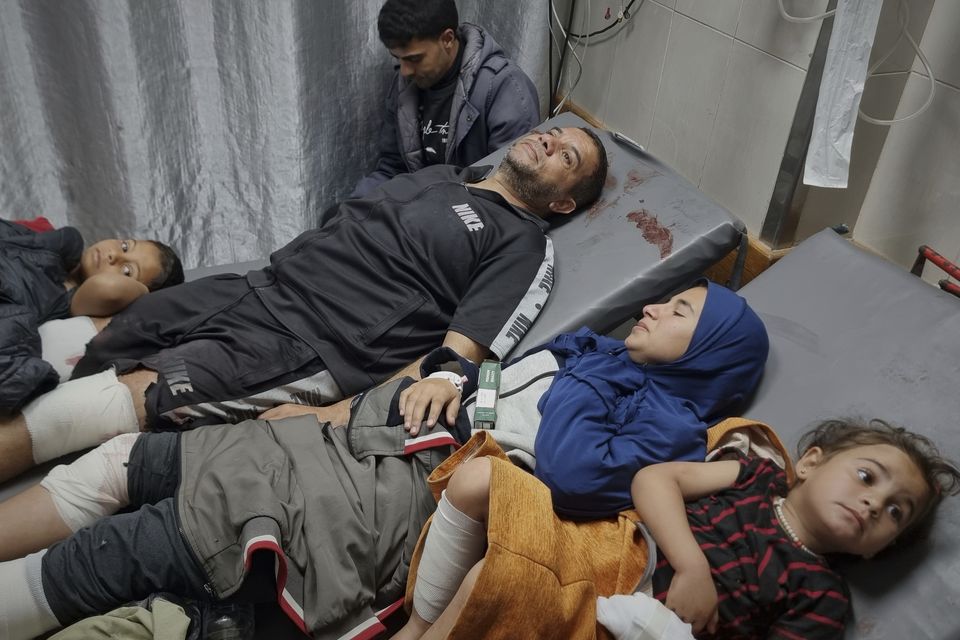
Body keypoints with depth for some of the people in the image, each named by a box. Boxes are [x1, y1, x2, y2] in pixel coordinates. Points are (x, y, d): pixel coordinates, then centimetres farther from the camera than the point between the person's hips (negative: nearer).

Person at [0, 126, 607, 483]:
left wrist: (337, 415, -24)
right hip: (261, 287, 8)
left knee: (135, 394, -18)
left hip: (310, 351, -8)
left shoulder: (524, 245, -2)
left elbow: (456, 356, -15)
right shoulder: (442, 174, 21)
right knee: (100, 343, 0)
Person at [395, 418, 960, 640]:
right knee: (477, 477, -14)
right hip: (599, 547, 4)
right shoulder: (760, 475, 7)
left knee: (489, 576, -31)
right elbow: (653, 479, -2)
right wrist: (692, 567, -16)